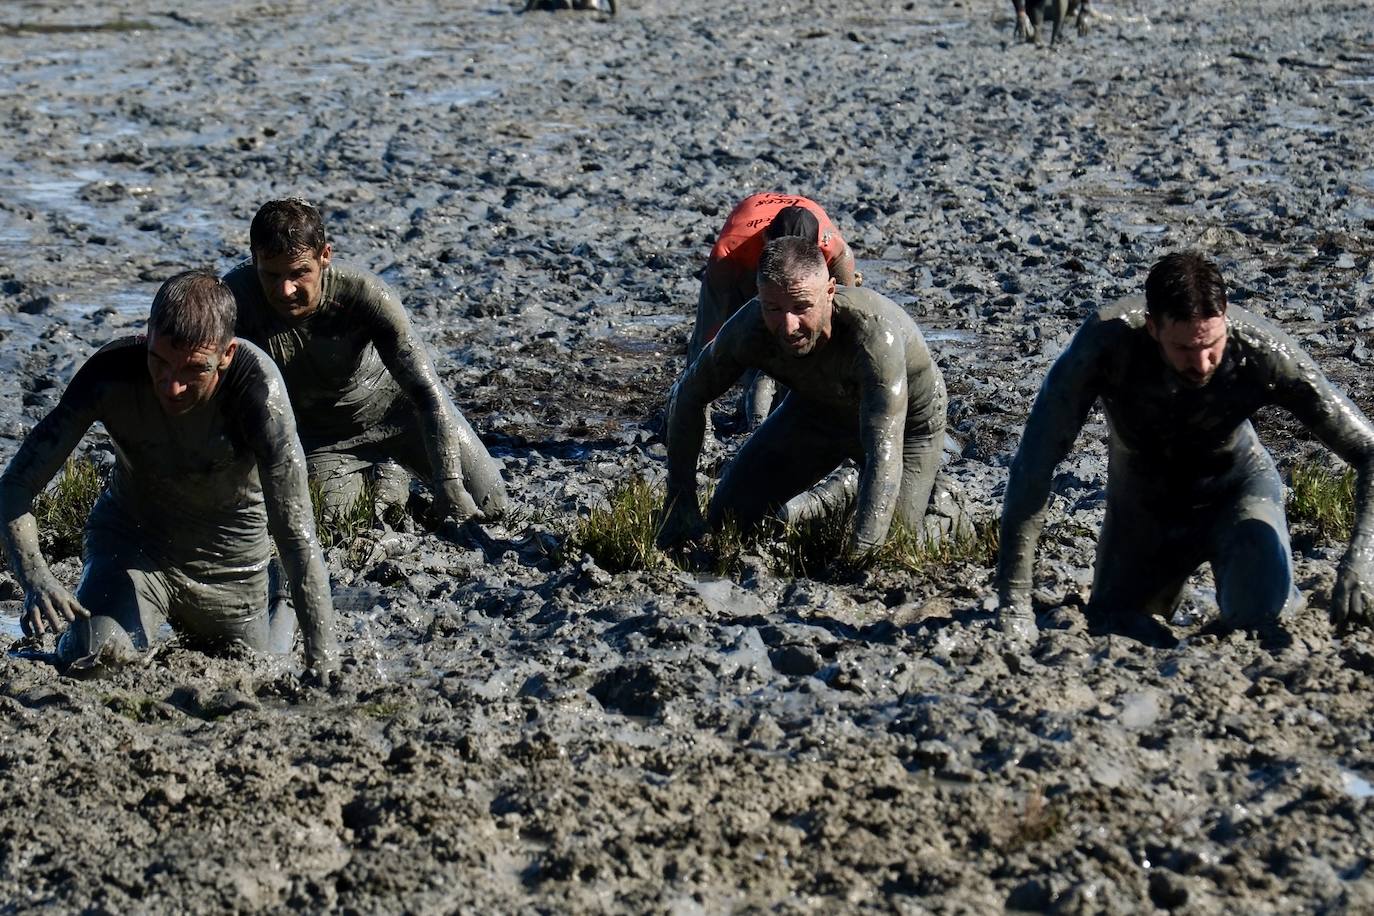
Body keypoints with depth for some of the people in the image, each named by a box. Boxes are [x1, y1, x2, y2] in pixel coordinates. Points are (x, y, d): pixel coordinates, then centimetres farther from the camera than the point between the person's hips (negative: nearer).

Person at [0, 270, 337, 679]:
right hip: (129, 538, 1)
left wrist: (322, 658, -38)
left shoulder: (256, 382, -32)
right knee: (94, 658, -23)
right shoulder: (112, 372, -27)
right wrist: (35, 578, -39)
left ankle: (280, 612, 44)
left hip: (229, 562, 0)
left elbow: (295, 529, -33)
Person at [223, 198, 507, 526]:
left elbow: (427, 392, -33)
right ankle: (382, 469, 19)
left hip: (392, 401, -1)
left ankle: (389, 465, 27)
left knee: (488, 505, -3)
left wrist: (448, 486, -40)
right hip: (320, 433, 1)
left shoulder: (365, 293, -34)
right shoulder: (237, 296, -32)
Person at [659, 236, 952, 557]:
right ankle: (849, 490, 26)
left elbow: (884, 455, -49)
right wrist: (680, 496, -15)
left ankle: (932, 482, 25)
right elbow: (687, 396, -12)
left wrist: (858, 553, -56)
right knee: (729, 517, 0)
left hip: (907, 420, -4)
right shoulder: (749, 328, -31)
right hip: (817, 409, 4)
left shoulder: (874, 334, -45)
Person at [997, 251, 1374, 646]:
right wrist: (1014, 602, -34)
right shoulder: (1105, 340, -34)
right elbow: (1034, 464, -31)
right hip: (1143, 505, 1)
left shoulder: (1262, 351, -33)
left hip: (1236, 488, -1)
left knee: (1261, 610, -26)